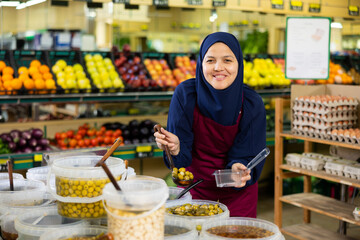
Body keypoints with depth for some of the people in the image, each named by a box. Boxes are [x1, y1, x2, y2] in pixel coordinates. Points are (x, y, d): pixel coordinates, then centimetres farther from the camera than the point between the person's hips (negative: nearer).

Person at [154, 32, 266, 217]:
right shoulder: (185, 94, -20)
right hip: (195, 186, 0)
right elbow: (183, 157, -17)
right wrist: (175, 149, -39)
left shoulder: (252, 103, -18)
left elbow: (247, 154, -15)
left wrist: (239, 168, -36)